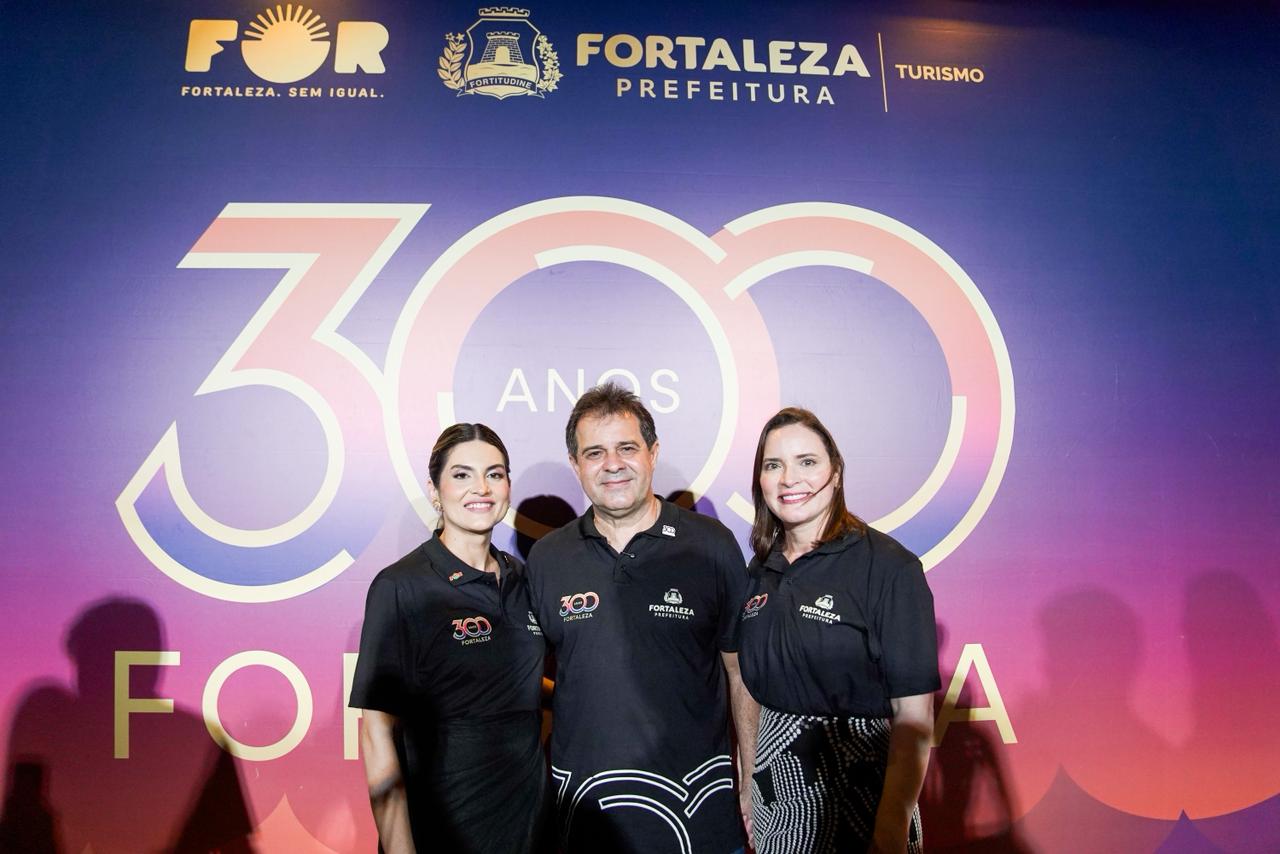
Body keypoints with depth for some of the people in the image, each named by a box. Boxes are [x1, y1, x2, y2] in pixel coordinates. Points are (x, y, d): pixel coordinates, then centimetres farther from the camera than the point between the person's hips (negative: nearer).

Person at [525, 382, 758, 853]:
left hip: (696, 797, -1)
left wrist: (751, 781, -1)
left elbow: (742, 672, -1)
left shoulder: (711, 545, -7)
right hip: (585, 800, 2)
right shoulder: (546, 558, -1)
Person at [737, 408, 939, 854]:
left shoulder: (887, 566, -15)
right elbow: (757, 686, 9)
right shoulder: (762, 571, 2)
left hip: (859, 786, -5)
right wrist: (748, 782, 7)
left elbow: (914, 716, -16)